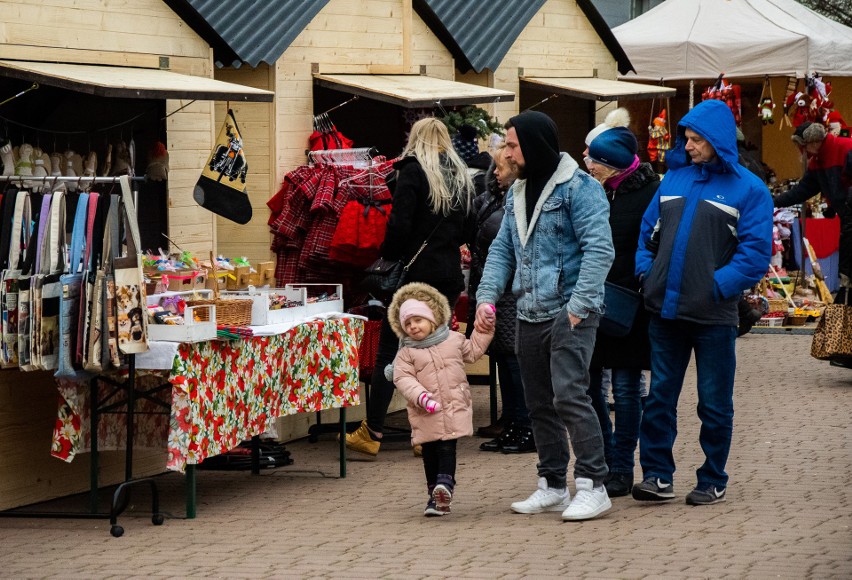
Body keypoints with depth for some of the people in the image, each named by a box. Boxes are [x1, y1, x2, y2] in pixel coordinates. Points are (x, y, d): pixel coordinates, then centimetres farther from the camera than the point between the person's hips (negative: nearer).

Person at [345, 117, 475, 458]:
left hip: (416, 273, -6)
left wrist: (388, 256, -1)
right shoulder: (461, 176, 12)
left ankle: (371, 433, -2)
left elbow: (399, 224, -14)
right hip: (450, 274, 6)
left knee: (389, 352, -2)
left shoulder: (413, 171, -7)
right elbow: (466, 229, 16)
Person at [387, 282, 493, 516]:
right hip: (426, 414, 0)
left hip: (454, 408, 0)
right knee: (429, 452, 5)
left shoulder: (454, 340, 7)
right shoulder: (406, 353, -1)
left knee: (447, 448, -11)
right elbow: (402, 378, -9)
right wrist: (421, 396, -23)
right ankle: (436, 494, 11)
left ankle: (445, 483, -23)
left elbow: (473, 351, 23)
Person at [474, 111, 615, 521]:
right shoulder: (517, 193, 16)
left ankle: (592, 485, -11)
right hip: (530, 313, 8)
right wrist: (487, 296, 4)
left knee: (569, 395, -16)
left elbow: (599, 248, -16)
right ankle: (552, 487, 20)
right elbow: (502, 249, 18)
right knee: (539, 403, 11)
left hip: (569, 313, -8)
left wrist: (579, 304, -21)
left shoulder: (577, 187, -10)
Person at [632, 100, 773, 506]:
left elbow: (755, 254, -9)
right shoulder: (674, 178, 9)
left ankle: (713, 481, 17)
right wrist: (645, 271, 1)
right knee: (659, 396, 6)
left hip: (713, 315, -4)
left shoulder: (748, 189, -4)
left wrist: (717, 286, -16)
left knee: (714, 402, 6)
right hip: (666, 311, 4)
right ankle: (658, 476, 12)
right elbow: (648, 231, 17)